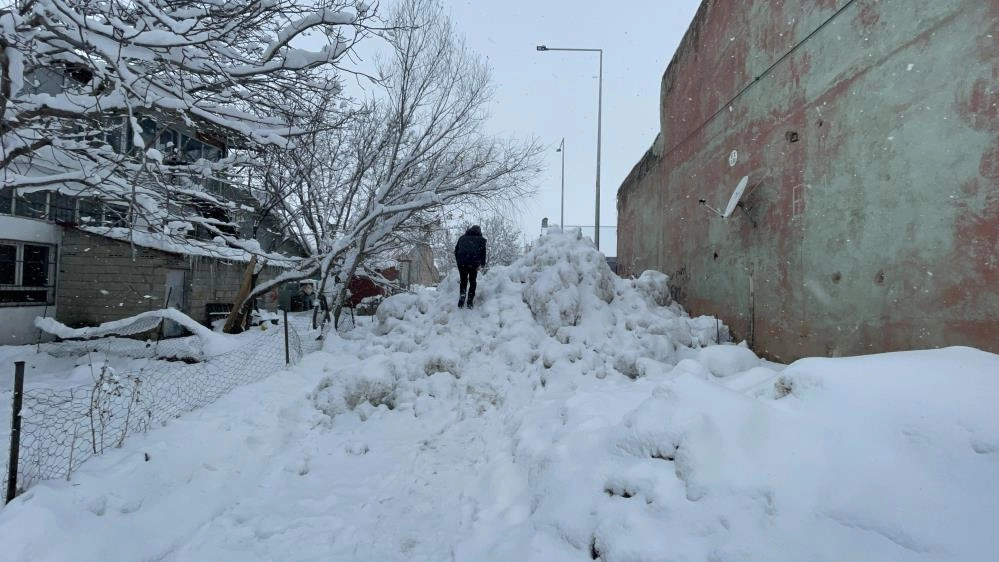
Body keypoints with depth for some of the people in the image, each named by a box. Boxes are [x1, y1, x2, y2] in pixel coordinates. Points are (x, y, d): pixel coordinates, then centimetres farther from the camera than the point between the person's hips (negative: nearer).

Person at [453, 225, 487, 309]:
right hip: (474, 262, -2)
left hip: (461, 262, 2)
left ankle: (462, 295, -6)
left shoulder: (462, 237, 24)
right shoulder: (481, 239, 17)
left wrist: (458, 261, 27)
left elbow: (456, 250, 21)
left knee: (463, 280, 15)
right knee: (472, 281, 10)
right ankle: (470, 300, 3)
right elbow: (483, 252, 9)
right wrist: (483, 264, 19)